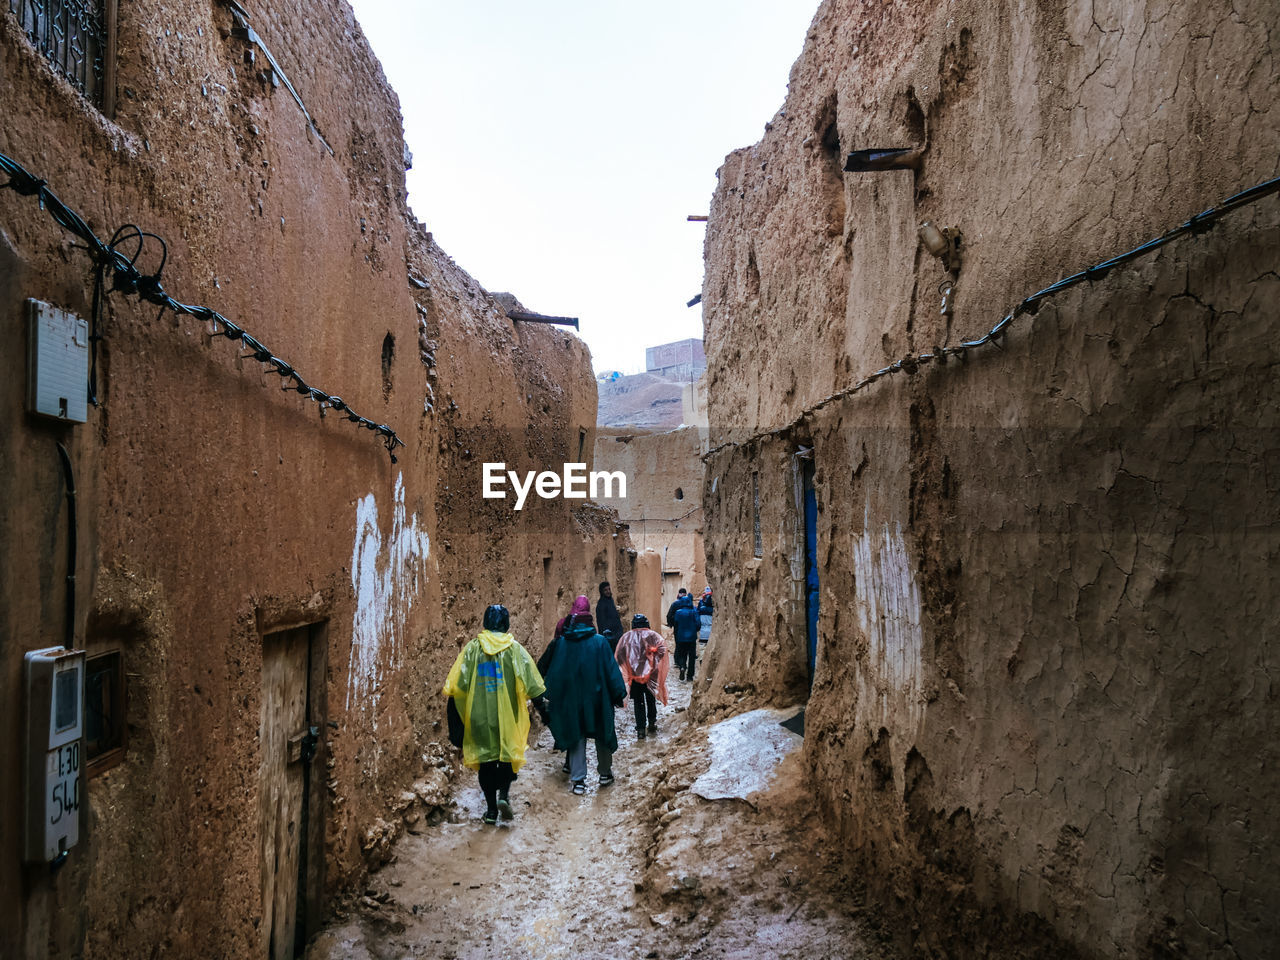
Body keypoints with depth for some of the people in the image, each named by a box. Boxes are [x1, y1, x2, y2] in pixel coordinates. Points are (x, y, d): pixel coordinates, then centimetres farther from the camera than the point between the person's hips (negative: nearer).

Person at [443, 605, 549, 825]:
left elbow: (456, 685, -1)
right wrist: (542, 709, 4)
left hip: (479, 716, 1)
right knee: (509, 754, 14)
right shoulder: (514, 649, -5)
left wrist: (458, 713, 10)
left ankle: (491, 809, 13)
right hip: (508, 716, -1)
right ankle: (503, 794, -8)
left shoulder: (472, 648, -2)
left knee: (486, 760, 11)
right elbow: (532, 685, -5)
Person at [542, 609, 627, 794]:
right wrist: (618, 694, 0)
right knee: (603, 733, 16)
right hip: (597, 698, -1)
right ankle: (605, 773, 26)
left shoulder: (561, 643, -2)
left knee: (576, 737, 9)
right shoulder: (599, 642, -8)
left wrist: (552, 695, 15)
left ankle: (578, 780, 6)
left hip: (571, 700, 1)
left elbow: (553, 673, 4)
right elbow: (611, 669, -7)